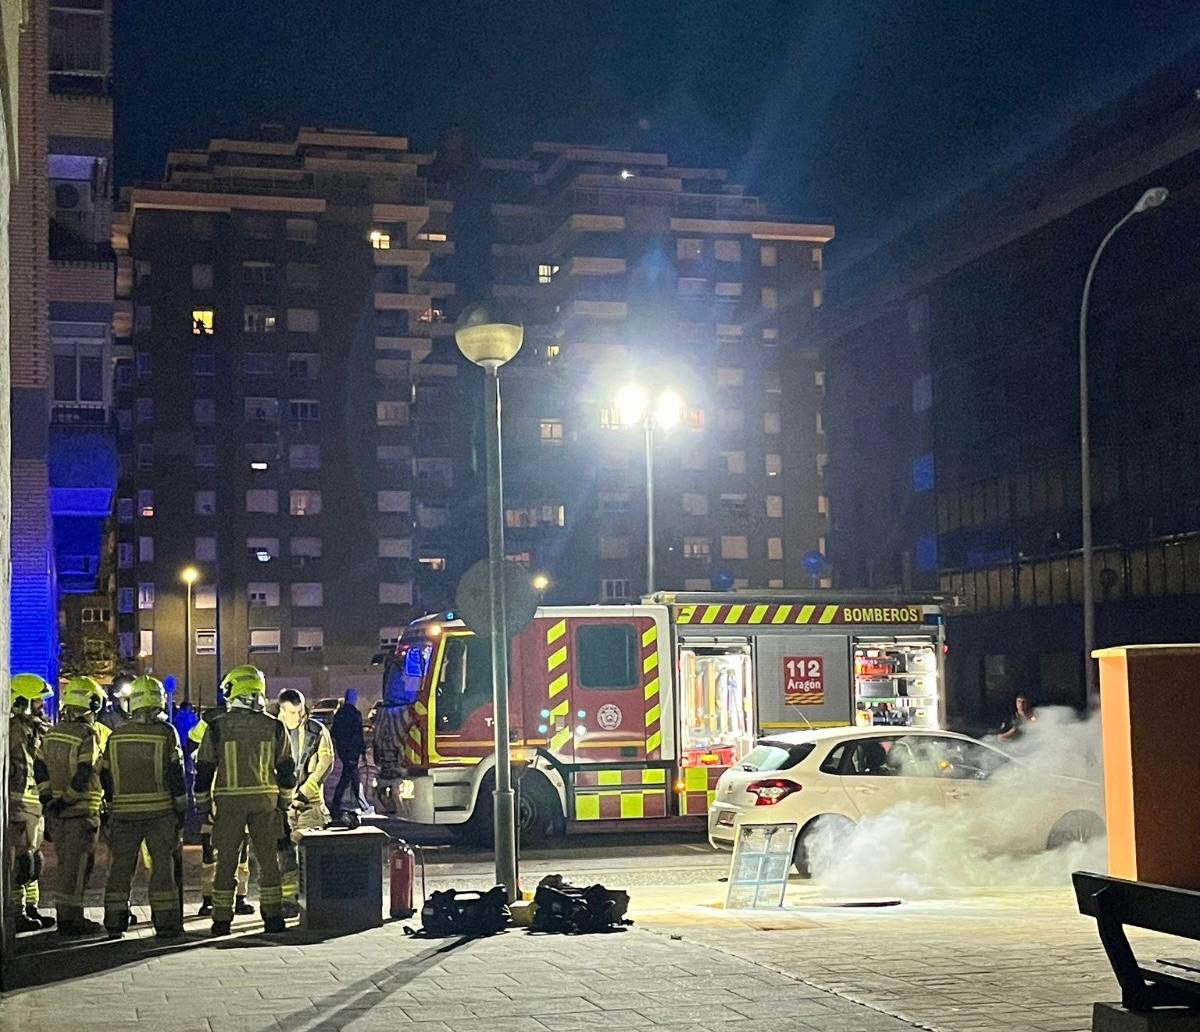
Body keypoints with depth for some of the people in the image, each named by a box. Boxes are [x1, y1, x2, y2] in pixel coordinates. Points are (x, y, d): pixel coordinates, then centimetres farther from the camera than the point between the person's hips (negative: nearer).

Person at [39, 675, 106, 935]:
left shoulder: (52, 733, 10)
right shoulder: (88, 735, -14)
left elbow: (41, 770, 11)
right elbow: (84, 777, -19)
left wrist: (48, 799, 12)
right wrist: (66, 800, -12)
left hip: (57, 811, 8)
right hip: (82, 811, -7)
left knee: (65, 865, 15)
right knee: (76, 867, -2)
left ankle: (64, 915, 20)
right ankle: (71, 918, 0)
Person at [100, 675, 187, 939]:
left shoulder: (116, 736, 6)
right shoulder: (166, 732, -6)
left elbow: (105, 776, 9)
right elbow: (176, 775, -7)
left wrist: (113, 805, 20)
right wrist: (181, 809, 0)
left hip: (124, 811, 3)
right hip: (160, 810, -3)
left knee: (121, 866, 9)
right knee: (163, 865, 2)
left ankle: (114, 923, 11)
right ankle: (165, 922, 2)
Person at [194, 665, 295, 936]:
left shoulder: (217, 727, -3)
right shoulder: (274, 727, 2)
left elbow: (204, 769, 0)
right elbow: (286, 768, 8)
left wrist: (203, 805, 9)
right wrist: (285, 802, 18)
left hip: (229, 801, -1)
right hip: (265, 801, 1)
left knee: (226, 862, 6)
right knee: (268, 860, 8)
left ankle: (222, 920, 7)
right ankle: (273, 917, 8)